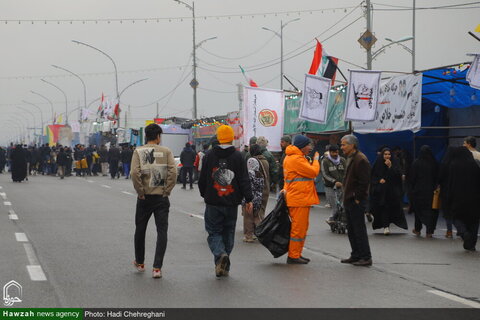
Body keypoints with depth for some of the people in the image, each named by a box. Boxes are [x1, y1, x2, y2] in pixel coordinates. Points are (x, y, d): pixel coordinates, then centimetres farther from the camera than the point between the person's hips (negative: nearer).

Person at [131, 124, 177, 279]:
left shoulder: (138, 151, -2)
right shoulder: (166, 151, -1)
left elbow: (135, 173, -14)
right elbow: (173, 171, -12)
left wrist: (140, 192, -5)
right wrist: (166, 191, -4)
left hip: (145, 198, 1)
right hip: (162, 198, -1)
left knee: (140, 230, 18)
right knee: (162, 231, 2)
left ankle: (140, 263, 32)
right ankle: (157, 268, -8)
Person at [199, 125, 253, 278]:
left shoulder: (209, 156, -1)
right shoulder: (238, 156, -2)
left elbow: (202, 179, 5)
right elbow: (244, 180, -5)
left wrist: (205, 195, 20)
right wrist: (248, 199, 0)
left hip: (213, 203, -1)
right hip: (231, 202, 1)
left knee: (214, 232, 6)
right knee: (228, 233, 12)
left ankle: (220, 254, -23)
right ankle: (224, 267, 15)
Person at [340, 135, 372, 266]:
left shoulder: (360, 160, -16)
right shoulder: (351, 158, 17)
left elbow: (364, 181, -21)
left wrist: (357, 198, -18)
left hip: (357, 202, -10)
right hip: (349, 201, 10)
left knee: (359, 229, -7)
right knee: (351, 229, 14)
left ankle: (366, 257, -3)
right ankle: (356, 255, 21)